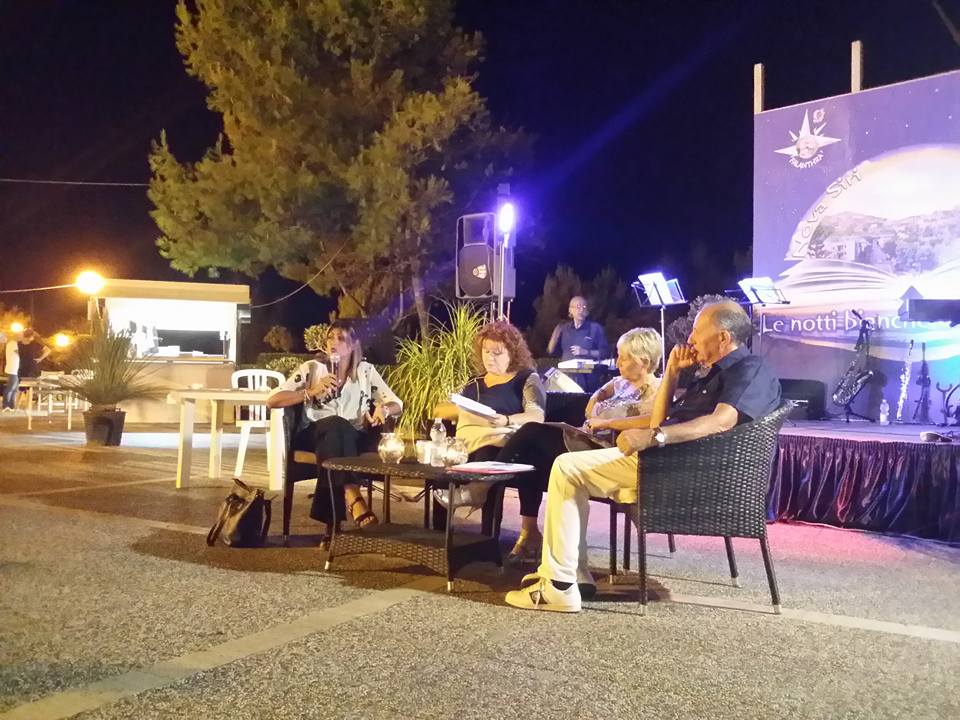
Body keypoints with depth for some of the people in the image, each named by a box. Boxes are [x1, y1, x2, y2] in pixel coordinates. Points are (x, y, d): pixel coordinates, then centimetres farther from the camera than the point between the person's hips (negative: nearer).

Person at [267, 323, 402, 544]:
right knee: (337, 424, -36)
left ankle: (334, 520, -34)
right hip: (316, 436, -2)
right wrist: (312, 392, -12)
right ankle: (352, 496, -54)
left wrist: (383, 410, -16)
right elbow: (272, 400, 0)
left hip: (353, 441, 2)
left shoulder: (365, 370, 11)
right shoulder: (313, 368, 7)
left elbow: (397, 405, 8)